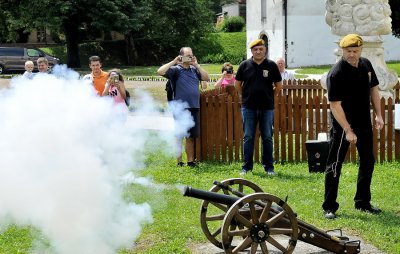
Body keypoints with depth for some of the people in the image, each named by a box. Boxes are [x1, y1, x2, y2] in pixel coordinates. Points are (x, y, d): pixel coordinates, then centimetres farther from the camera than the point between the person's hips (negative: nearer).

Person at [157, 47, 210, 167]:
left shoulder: (194, 69, 12)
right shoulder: (176, 69, -3)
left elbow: (206, 78, 3)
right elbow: (160, 71, -16)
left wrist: (196, 65, 0)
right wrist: (174, 62, -15)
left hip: (194, 108, 5)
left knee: (191, 136, 12)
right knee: (179, 136, 1)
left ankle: (190, 161, 20)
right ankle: (179, 162, 7)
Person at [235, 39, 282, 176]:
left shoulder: (271, 65, 1)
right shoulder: (245, 65, 1)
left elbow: (279, 86, 9)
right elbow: (237, 85, 11)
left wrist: (268, 95, 11)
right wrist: (246, 96, 10)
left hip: (267, 108, 0)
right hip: (249, 108, 0)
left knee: (267, 138, 6)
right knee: (248, 138, 4)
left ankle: (269, 167, 13)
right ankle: (246, 166, 10)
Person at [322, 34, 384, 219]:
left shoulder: (366, 65, 2)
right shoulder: (336, 73, -20)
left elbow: (373, 89, 14)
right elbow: (335, 105, -22)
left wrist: (378, 114, 6)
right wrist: (348, 131, -24)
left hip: (364, 123, 7)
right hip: (343, 125, -7)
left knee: (368, 162, 13)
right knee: (334, 165, -3)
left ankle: (363, 202, 25)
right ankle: (329, 207, 3)